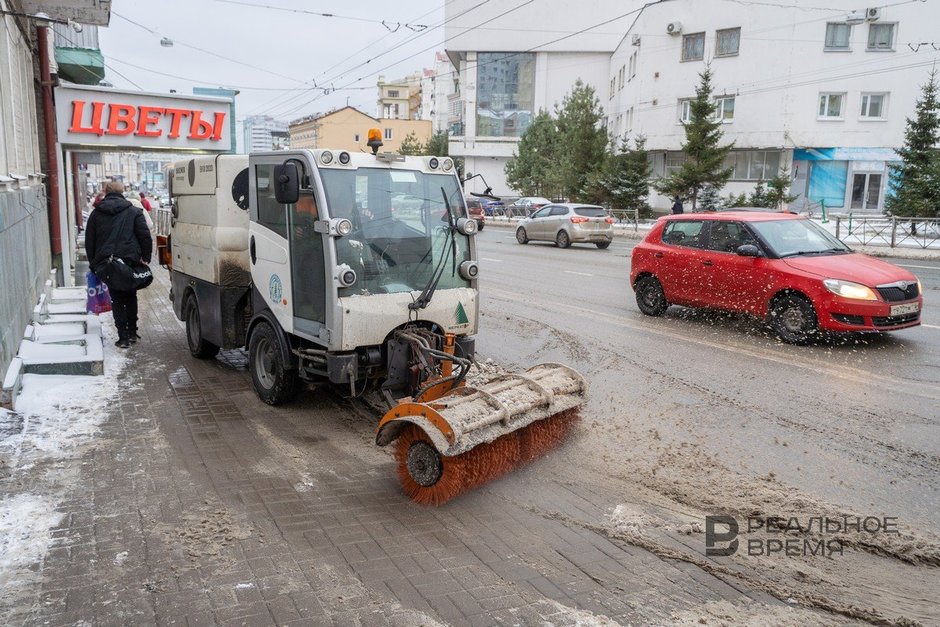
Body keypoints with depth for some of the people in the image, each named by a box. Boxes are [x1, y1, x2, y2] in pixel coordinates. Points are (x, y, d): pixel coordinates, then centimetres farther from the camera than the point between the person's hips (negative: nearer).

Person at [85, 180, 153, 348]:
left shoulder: (96, 213, 9)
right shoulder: (134, 212, 2)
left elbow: (89, 240, 12)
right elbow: (145, 236, -4)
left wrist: (93, 263, 17)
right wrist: (146, 257, 1)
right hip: (129, 259, -1)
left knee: (117, 299, 6)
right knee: (130, 297, 14)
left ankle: (123, 336, 0)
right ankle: (132, 333, 15)